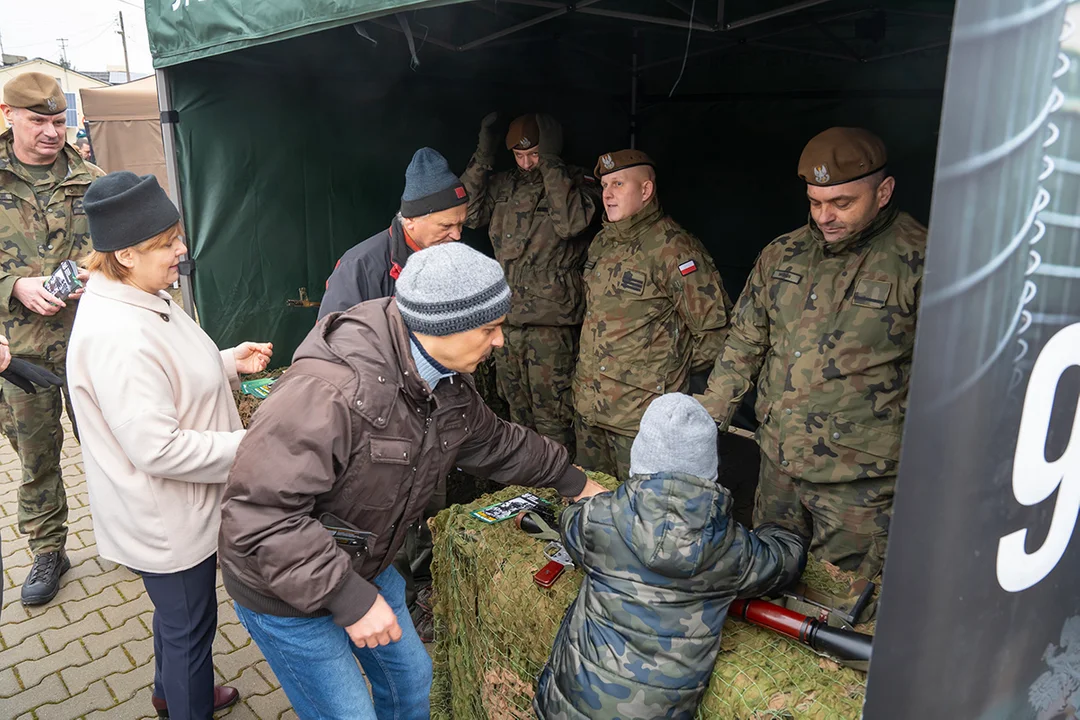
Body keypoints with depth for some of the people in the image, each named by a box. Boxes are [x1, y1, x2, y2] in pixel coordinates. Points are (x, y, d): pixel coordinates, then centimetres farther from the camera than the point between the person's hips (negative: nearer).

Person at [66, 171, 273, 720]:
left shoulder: (141, 297, 0)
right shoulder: (116, 336, -32)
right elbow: (159, 449, -32)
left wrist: (228, 362, 1)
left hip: (176, 508, 10)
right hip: (164, 523, -10)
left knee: (179, 612, 31)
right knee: (190, 625, 13)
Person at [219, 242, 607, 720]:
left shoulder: (447, 382, -7)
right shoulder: (330, 389, -37)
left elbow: (492, 441, 11)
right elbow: (259, 513, -35)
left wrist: (572, 480, 19)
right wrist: (348, 599, -32)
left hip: (363, 568, 8)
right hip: (285, 589, -7)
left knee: (412, 679, 23)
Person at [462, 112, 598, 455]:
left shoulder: (577, 182, -3)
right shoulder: (503, 185, 11)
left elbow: (571, 222, -23)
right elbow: (468, 213, 0)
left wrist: (550, 163, -20)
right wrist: (482, 157, -5)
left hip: (551, 320, -6)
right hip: (506, 316, 6)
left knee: (552, 417, -1)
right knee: (518, 411, 19)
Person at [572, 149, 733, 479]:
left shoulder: (672, 248, -16)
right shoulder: (601, 243, 10)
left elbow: (716, 326, -15)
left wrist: (675, 366, -3)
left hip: (642, 413, -8)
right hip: (589, 405, 8)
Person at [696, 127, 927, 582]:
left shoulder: (920, 262, -13)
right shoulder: (782, 255, 4)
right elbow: (744, 344, 12)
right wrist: (704, 422, 9)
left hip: (860, 480, -5)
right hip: (778, 462, 5)